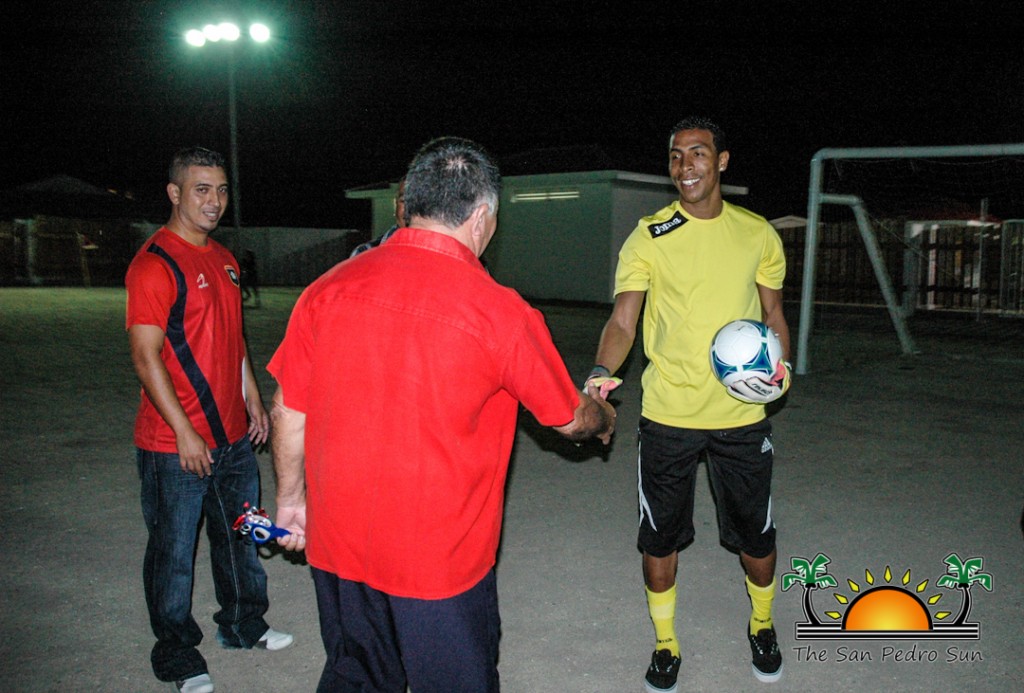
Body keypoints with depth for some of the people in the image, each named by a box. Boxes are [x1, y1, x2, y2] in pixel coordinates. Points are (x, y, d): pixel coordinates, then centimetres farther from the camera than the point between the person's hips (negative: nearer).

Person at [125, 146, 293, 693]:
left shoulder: (223, 259, 12)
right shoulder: (155, 263, -14)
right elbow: (146, 356, -18)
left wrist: (253, 400, 17)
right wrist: (185, 433, -19)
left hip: (233, 436, 8)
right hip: (176, 444, -8)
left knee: (240, 538, 20)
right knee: (173, 551, 8)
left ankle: (243, 625, 39)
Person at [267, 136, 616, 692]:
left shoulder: (328, 289, -6)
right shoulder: (499, 311, -16)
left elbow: (288, 409, 2)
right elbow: (570, 418, -2)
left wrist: (290, 498, 18)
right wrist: (605, 418, 21)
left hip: (337, 547, 4)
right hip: (441, 562, -3)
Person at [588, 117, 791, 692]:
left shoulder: (758, 234, 3)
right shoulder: (649, 236, -4)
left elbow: (774, 315, 12)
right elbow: (623, 321, -10)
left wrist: (780, 365, -7)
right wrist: (603, 372, -29)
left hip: (742, 414, 2)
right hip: (667, 414, -1)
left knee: (756, 535, 14)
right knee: (660, 536, 9)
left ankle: (762, 627, 44)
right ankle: (666, 643, 33)